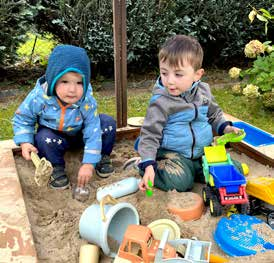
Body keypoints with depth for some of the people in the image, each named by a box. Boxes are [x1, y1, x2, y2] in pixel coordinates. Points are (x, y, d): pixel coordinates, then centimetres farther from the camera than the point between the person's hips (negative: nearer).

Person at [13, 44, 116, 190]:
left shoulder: (87, 102, -30)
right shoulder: (39, 97, -29)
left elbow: (93, 133, -28)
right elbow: (22, 118, -11)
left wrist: (88, 164, -32)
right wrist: (25, 142, -26)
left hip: (80, 134, 1)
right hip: (54, 136, 0)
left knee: (108, 123, -18)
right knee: (44, 137, -35)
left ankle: (103, 157, 7)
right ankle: (57, 168, -8)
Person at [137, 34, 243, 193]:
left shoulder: (203, 91, 0)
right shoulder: (161, 102, -17)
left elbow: (214, 114, 19)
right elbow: (149, 135, -15)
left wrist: (225, 128, 0)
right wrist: (148, 165, -25)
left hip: (204, 150, 5)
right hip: (173, 154, -5)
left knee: (235, 170, -5)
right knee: (180, 182, -29)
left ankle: (192, 170, 7)